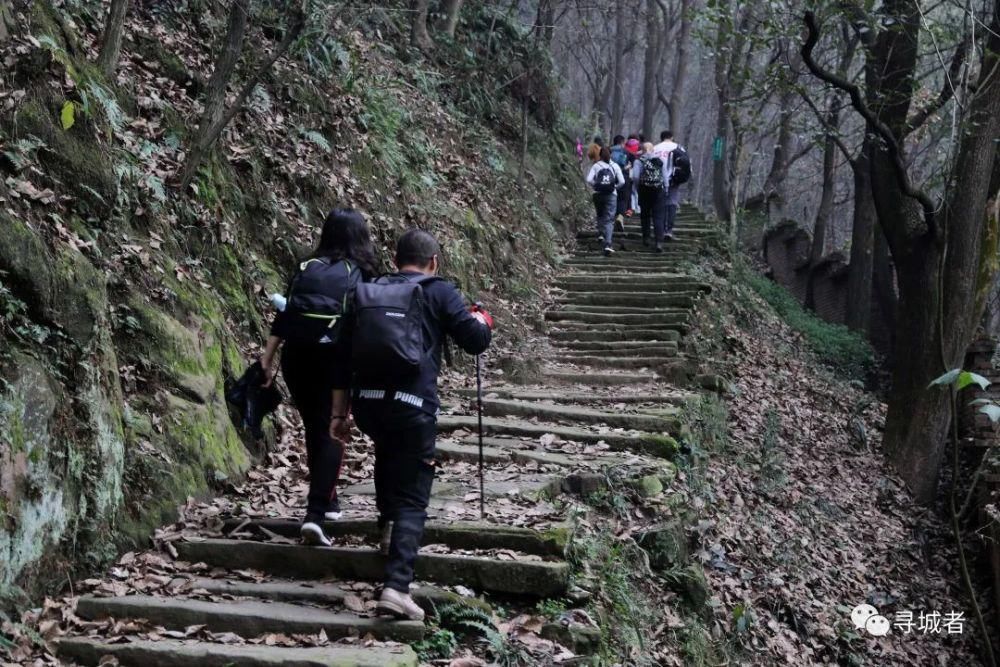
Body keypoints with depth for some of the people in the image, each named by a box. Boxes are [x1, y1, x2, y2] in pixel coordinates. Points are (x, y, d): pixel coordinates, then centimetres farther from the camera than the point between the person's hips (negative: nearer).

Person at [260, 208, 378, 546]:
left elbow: (285, 313, 2)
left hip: (295, 355, 4)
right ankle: (315, 513, -14)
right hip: (333, 360, -4)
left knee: (314, 429, 21)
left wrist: (268, 357, 2)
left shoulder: (306, 267, 9)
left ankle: (326, 499, 35)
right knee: (330, 434, 0)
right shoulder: (359, 274, -1)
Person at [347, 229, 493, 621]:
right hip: (413, 405, -4)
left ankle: (387, 522, 35)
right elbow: (476, 341, 0)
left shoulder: (367, 292, 15)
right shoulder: (439, 293, 2)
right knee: (412, 500, 0)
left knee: (387, 449, 39)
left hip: (366, 402, 5)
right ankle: (396, 587, -11)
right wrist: (482, 320, 22)